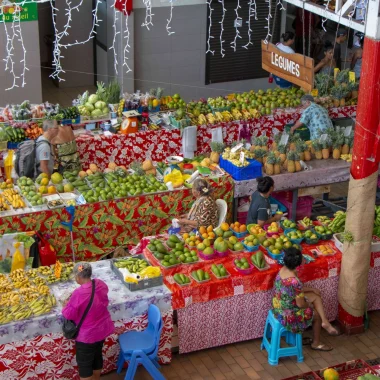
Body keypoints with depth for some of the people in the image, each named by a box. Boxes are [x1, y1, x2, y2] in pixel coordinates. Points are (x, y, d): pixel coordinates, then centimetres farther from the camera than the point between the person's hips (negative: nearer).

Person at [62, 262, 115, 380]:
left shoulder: (79, 293, -30)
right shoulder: (101, 284, -9)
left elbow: (69, 315, -20)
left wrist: (66, 305, 0)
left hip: (87, 335, -7)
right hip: (102, 329, 7)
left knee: (84, 363, 12)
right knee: (97, 355, 27)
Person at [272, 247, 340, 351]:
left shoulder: (283, 270, -7)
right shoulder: (295, 281, -33)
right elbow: (301, 304, -22)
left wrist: (311, 289, 13)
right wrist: (309, 305, -1)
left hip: (278, 307, 8)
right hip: (287, 315, -8)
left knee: (316, 296, 14)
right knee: (316, 314, 18)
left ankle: (325, 322, 19)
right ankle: (316, 343, 36)